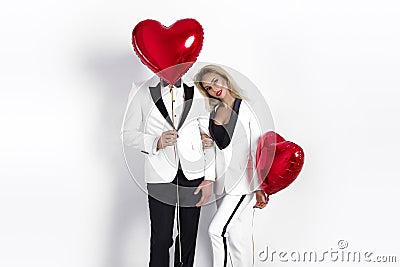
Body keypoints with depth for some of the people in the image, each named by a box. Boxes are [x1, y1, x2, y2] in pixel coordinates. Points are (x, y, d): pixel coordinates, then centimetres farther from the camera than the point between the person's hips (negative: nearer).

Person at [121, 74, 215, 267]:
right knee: (161, 238, -1)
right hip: (161, 176, -2)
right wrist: (157, 142, -20)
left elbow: (209, 135, 6)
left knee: (188, 236, 12)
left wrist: (209, 178, 2)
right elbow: (127, 135, 0)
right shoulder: (141, 93, -5)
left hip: (193, 176, 2)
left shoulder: (197, 91, 1)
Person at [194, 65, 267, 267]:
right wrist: (208, 144, -3)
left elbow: (257, 149, -9)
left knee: (217, 229, -15)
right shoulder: (215, 111, 9)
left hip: (243, 180, -6)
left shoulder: (245, 108, -7)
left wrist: (259, 188, -11)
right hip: (223, 182, 6)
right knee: (235, 237, 10)